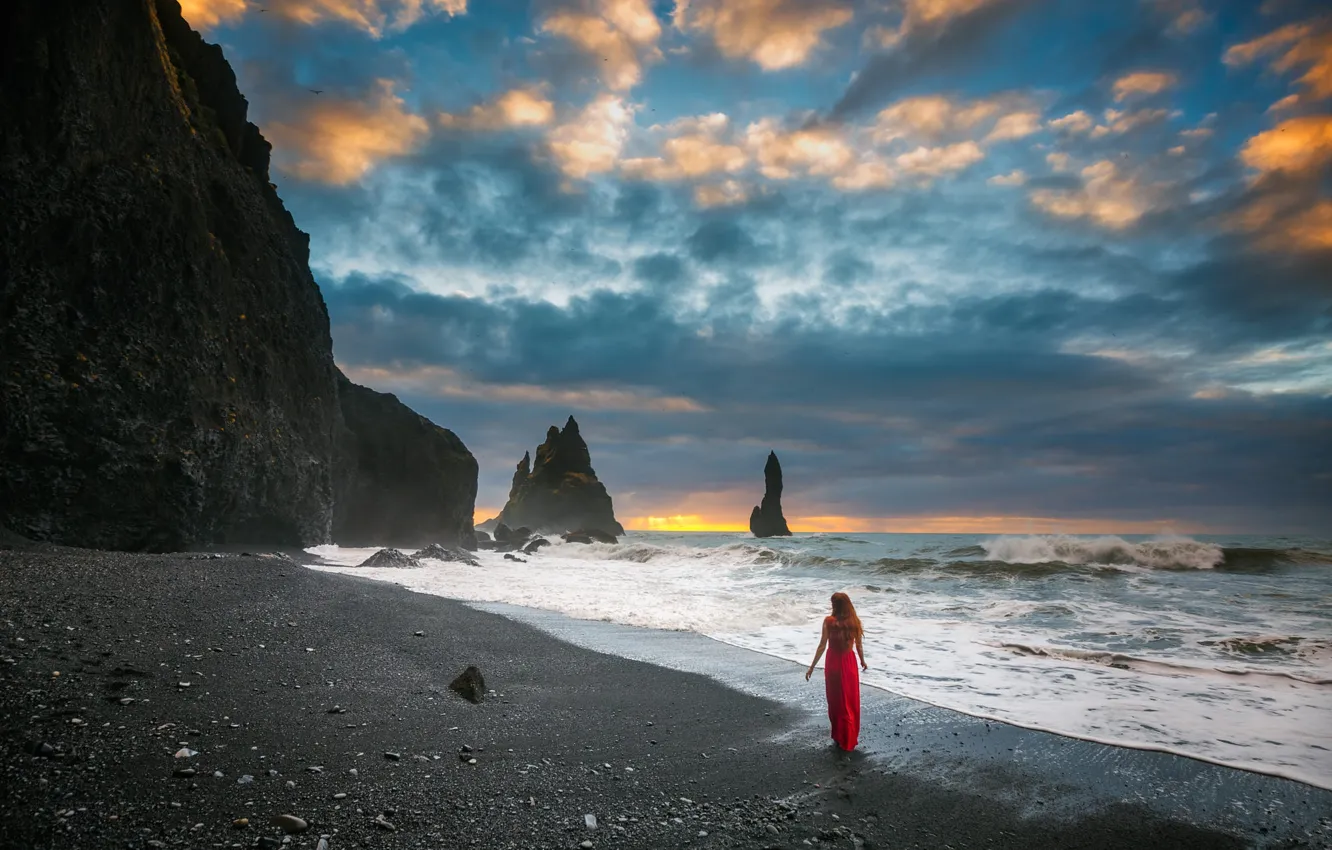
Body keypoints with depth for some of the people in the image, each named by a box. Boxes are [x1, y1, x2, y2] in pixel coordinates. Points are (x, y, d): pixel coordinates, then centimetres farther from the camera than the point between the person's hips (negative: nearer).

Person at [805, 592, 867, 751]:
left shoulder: (829, 621, -16)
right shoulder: (855, 621, -7)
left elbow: (822, 646, -16)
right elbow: (859, 645, 3)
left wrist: (812, 667, -10)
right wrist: (863, 661, 22)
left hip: (834, 663, -3)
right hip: (849, 662, 3)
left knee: (837, 701, 13)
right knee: (851, 701, 17)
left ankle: (840, 737, 23)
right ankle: (851, 738, 28)